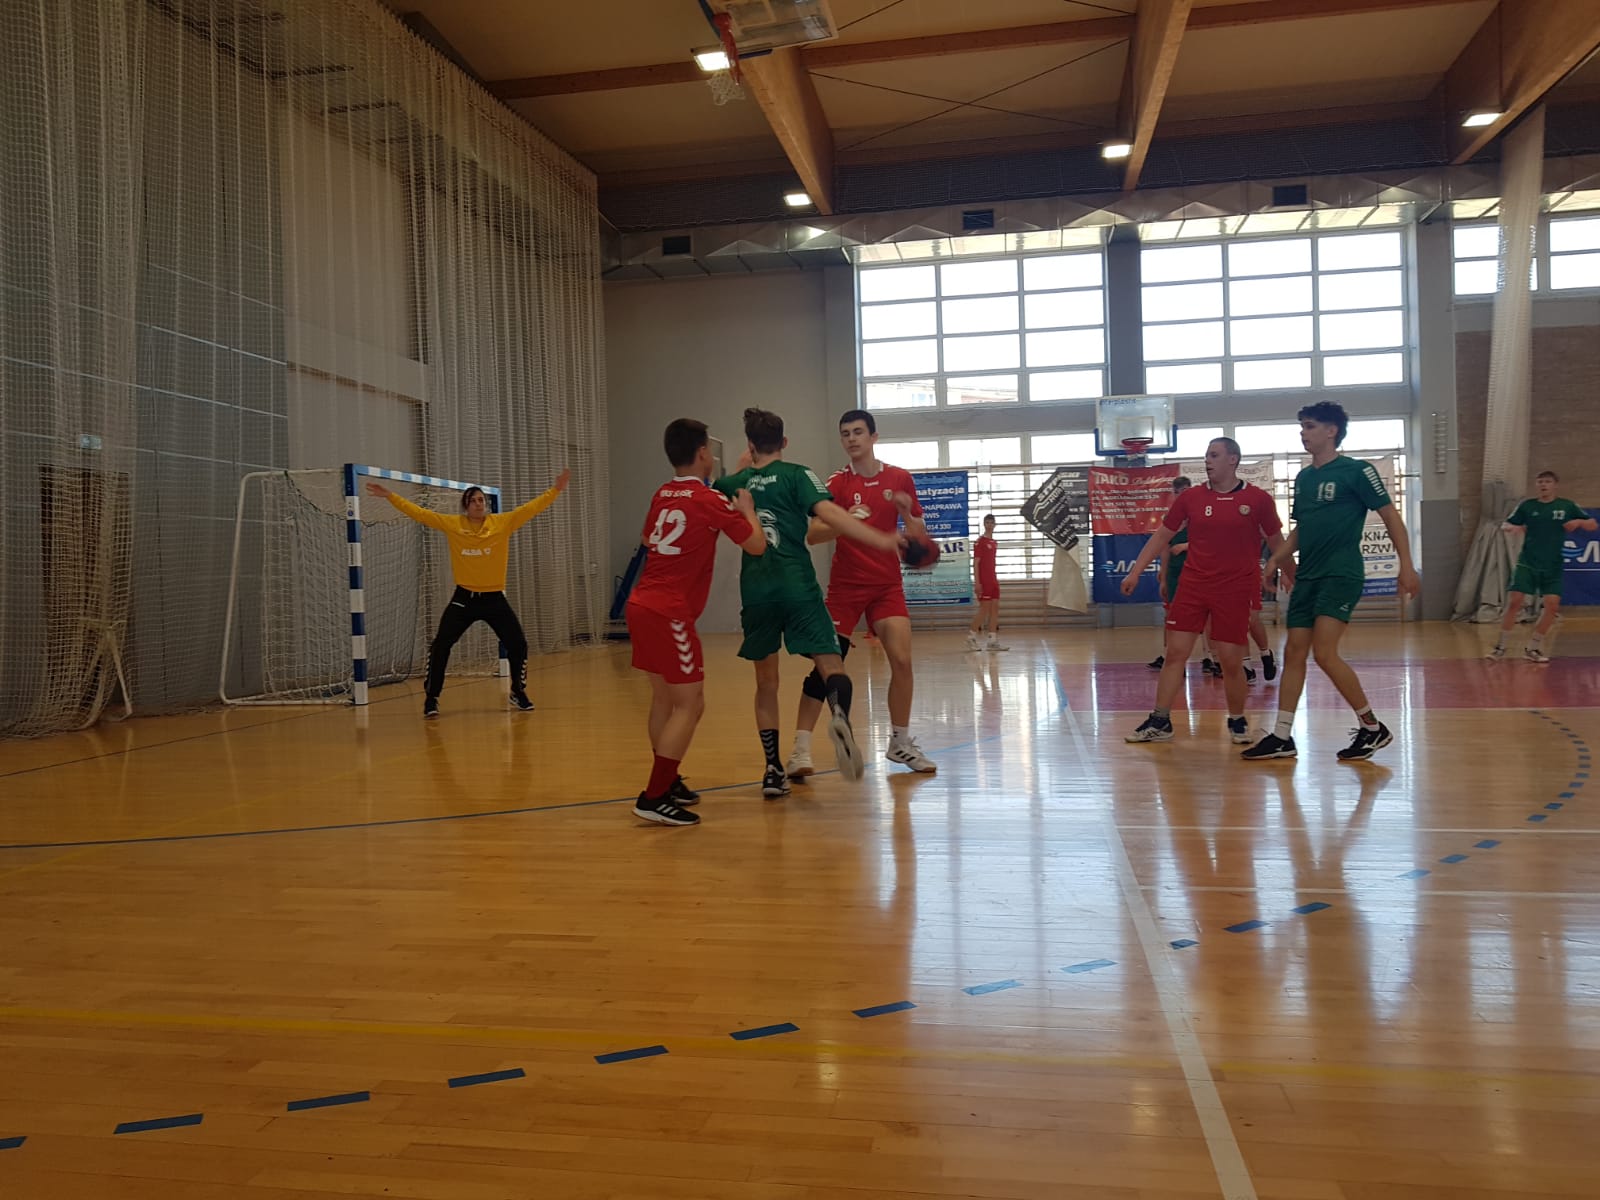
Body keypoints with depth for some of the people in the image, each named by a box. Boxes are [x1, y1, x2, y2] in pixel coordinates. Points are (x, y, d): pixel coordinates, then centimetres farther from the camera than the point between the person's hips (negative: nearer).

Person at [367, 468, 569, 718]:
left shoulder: (503, 522, -4)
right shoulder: (452, 525, -2)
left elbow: (532, 508, -7)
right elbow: (420, 513, -1)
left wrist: (556, 490, -15)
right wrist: (390, 496, -4)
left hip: (494, 598, 0)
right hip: (464, 598, 0)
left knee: (518, 644, 0)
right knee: (440, 645, -6)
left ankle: (518, 693, 23)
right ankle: (431, 699, 7)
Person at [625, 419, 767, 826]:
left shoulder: (662, 494, 13)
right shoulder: (711, 500, -9)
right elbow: (757, 545, -5)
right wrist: (747, 508, 12)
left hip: (641, 605, 8)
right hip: (670, 613, -8)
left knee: (664, 697, 18)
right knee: (690, 704, -3)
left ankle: (667, 782, 29)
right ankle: (654, 797, -6)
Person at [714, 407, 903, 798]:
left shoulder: (736, 482, 15)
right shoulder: (796, 474, 4)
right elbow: (828, 513, -13)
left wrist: (742, 469, 39)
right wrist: (879, 539, -18)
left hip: (755, 590, 3)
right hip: (797, 585, -3)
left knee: (766, 682, 14)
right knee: (831, 664, -5)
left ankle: (773, 770, 13)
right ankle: (840, 713, -39)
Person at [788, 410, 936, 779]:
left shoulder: (899, 479, 2)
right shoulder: (836, 483, -4)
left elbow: (919, 536, 5)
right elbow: (812, 535, -15)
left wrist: (907, 513, -15)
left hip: (888, 585, 2)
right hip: (845, 586, -2)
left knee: (902, 659, -7)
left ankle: (900, 742, 12)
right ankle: (801, 749, -2)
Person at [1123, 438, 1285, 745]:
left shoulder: (1258, 499, -3)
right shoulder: (1190, 497, 3)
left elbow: (1277, 541, 7)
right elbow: (1162, 536, 9)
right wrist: (1135, 572, 5)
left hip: (1235, 591, -2)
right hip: (1192, 586, 2)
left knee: (1231, 661, 1)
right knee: (1175, 653, -1)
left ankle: (1237, 721, 23)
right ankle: (1160, 722, 7)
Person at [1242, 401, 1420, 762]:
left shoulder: (1356, 471, -6)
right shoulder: (1303, 478, 14)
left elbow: (1391, 516, -7)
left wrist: (1406, 566, -13)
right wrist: (1277, 559, 9)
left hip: (1341, 574, -7)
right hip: (1306, 577, 7)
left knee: (1324, 653, -16)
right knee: (1293, 653, 4)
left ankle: (1373, 728, 0)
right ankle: (1282, 738, 8)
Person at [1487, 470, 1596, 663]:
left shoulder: (1567, 506, 3)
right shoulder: (1527, 506, 3)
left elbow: (1593, 525, 8)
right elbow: (1505, 525, 9)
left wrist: (1578, 522, -13)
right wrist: (1512, 527, -14)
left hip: (1552, 567, 1)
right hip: (1527, 563, -1)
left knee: (1552, 605, -6)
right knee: (1514, 602, -10)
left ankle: (1534, 647, 10)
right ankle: (1501, 645, 1)